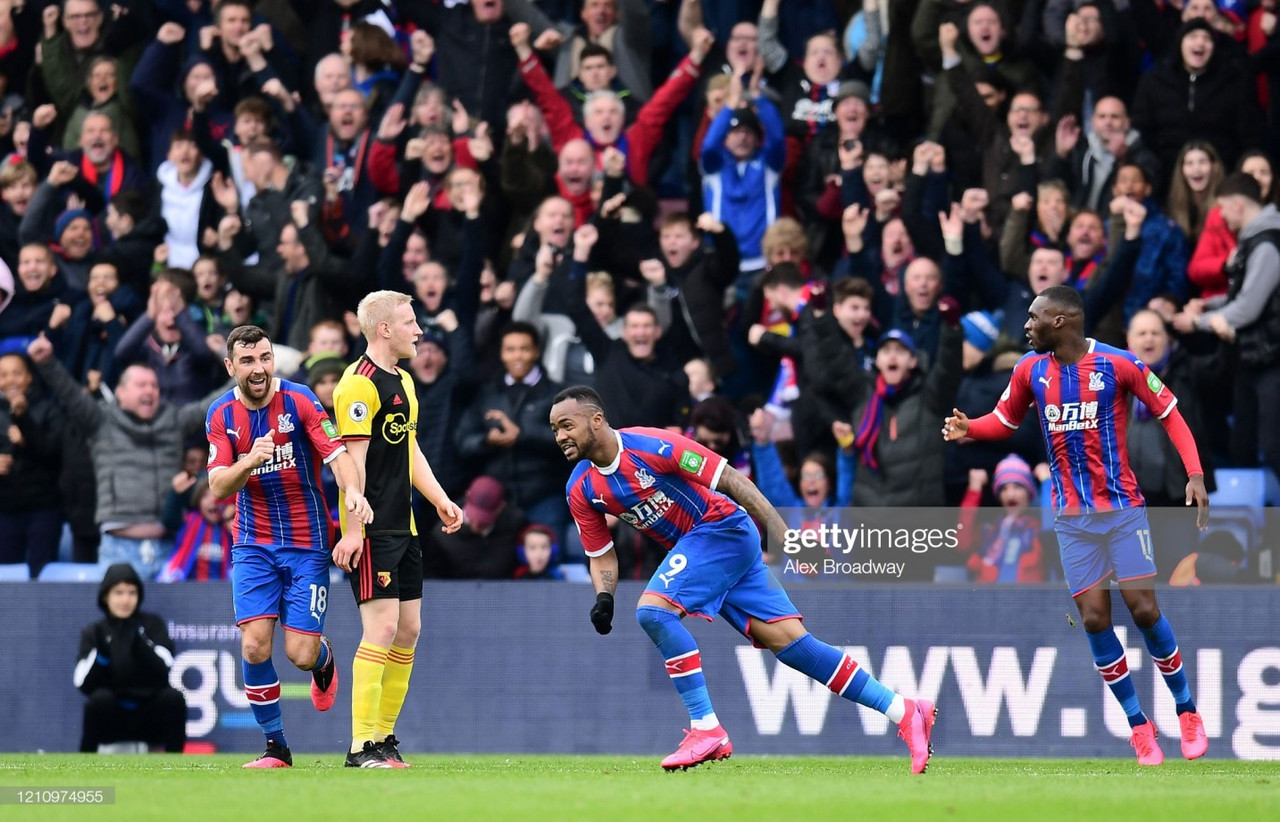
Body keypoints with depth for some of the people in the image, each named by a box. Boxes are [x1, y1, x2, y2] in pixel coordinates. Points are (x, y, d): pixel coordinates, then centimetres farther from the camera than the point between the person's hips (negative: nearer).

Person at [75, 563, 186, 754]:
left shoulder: (152, 624, 5)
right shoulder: (94, 633, 5)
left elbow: (162, 673, -9)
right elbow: (85, 685, -7)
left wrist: (140, 641, -22)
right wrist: (102, 651, -21)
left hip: (150, 719, 0)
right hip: (110, 720, 0)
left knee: (173, 697, -29)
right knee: (101, 698, -32)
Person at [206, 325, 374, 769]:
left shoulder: (299, 399, -9)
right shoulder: (221, 415, -1)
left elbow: (337, 453, -16)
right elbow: (218, 487, -6)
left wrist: (353, 491, -36)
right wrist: (249, 461, -27)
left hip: (308, 544, -2)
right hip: (255, 545, 2)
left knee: (301, 653, -7)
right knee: (255, 645, -12)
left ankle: (324, 660, 33)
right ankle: (275, 745, 4)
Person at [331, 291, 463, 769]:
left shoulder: (403, 382, 18)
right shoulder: (359, 384, -13)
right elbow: (353, 459, -18)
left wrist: (441, 501, 16)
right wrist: (352, 528, -23)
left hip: (403, 528, 10)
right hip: (372, 530, -10)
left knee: (408, 628, 9)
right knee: (382, 627, -13)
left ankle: (385, 736, 16)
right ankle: (362, 746, -11)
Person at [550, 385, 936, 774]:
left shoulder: (651, 446, -22)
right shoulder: (581, 491, 0)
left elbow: (731, 480, -19)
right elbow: (602, 555, 10)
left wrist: (782, 538, -22)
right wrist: (604, 597, -12)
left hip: (723, 527, -7)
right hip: (691, 547, 7)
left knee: (652, 609, -25)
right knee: (788, 639, -2)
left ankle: (706, 729, -19)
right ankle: (904, 711, 0)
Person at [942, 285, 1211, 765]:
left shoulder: (1119, 364, -12)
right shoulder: (1030, 370, 0)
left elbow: (1169, 414, -4)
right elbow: (1004, 421, 13)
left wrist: (1195, 475, -14)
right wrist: (968, 429, -8)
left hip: (1122, 508, -3)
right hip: (1073, 518, 3)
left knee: (1144, 609, -7)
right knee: (1094, 618, -3)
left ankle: (1187, 712, 10)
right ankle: (1138, 725, 8)